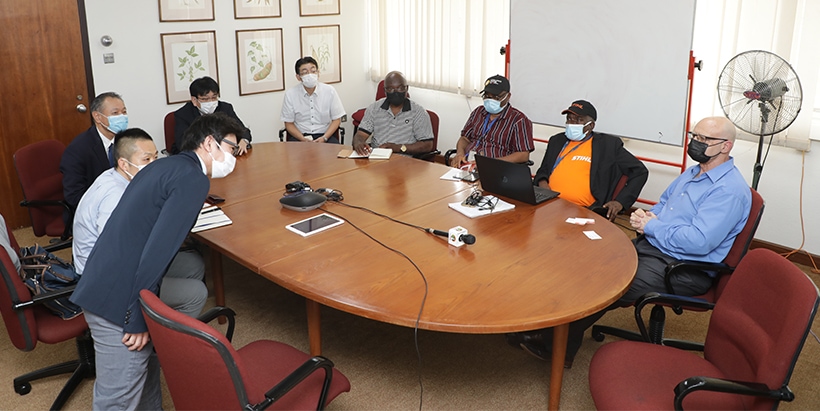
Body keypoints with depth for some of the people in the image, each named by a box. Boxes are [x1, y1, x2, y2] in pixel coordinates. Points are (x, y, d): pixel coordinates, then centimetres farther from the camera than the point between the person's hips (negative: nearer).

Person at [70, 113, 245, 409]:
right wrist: (138, 320, -18)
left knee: (147, 362, 24)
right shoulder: (193, 178, -14)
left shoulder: (165, 166, 15)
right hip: (118, 301, -10)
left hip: (101, 287, 10)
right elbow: (158, 251, -23)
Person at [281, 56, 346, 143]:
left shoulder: (330, 91, -1)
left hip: (325, 134, 0)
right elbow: (289, 123, 4)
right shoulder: (290, 94, -2)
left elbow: (336, 119, 4)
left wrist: (324, 138, -12)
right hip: (300, 135, 0)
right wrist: (303, 139, -13)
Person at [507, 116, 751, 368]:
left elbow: (698, 241, -26)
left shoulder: (729, 190, -16)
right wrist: (646, 216, 2)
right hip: (649, 246, 10)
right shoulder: (692, 173, 15)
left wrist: (649, 227, -15)